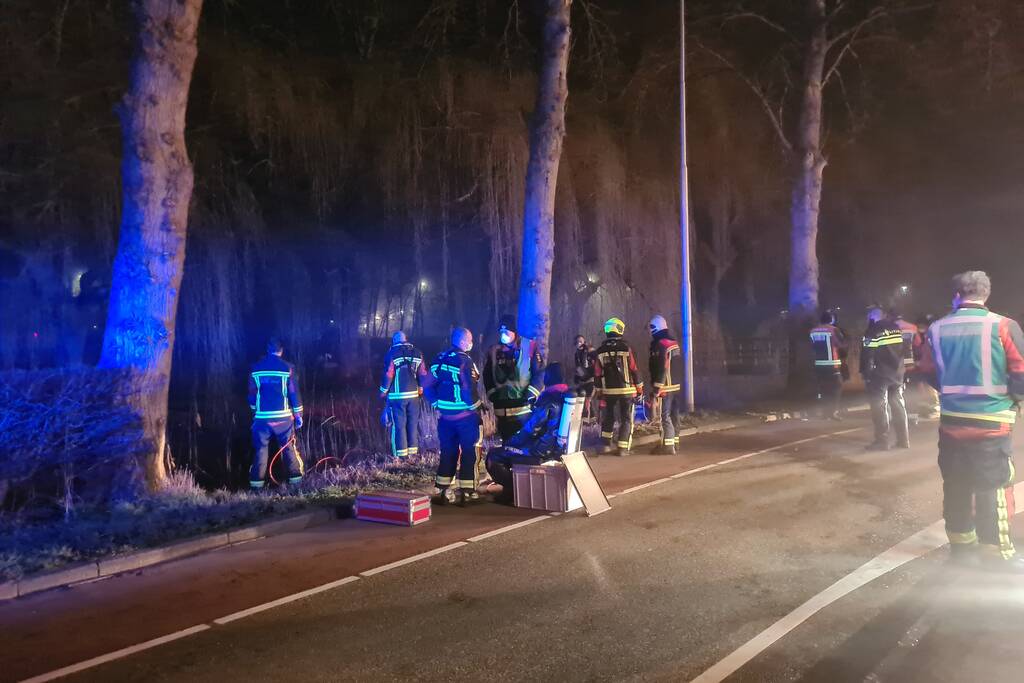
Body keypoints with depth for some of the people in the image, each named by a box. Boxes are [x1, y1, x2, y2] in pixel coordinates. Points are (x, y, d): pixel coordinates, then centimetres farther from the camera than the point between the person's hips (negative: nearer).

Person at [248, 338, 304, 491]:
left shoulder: (256, 369, 4)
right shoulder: (287, 368, -2)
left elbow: (252, 394, 9)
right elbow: (294, 393, -3)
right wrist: (298, 414, 3)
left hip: (262, 417, 1)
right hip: (282, 416, -1)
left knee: (260, 450, 6)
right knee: (289, 448, 7)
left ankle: (256, 484, 6)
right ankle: (296, 481, 8)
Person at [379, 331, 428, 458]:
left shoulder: (392, 353, -6)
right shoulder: (417, 353, 7)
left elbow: (388, 375, -9)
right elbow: (423, 374, 7)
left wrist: (383, 392, 2)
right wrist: (421, 389, 19)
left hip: (397, 395, -4)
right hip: (413, 394, 4)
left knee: (399, 424, 1)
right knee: (413, 423, 11)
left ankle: (401, 452, 2)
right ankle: (413, 450, 15)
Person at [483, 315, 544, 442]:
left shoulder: (529, 347, -2)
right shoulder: (494, 351, 8)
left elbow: (539, 372, -4)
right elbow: (487, 375, 14)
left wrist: (531, 393, -12)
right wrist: (491, 393, 2)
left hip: (524, 407, -3)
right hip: (502, 407, 3)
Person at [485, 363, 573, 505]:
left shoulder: (548, 399, -19)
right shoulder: (571, 395, 6)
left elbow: (530, 429, -17)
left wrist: (511, 441, -2)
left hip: (541, 451, -9)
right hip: (559, 447, 9)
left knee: (493, 456, -1)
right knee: (508, 448, 27)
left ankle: (510, 489, 9)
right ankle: (512, 486, 27)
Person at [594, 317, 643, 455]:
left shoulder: (600, 351, 1)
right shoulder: (626, 348, -9)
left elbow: (597, 374, 4)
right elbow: (635, 370, -7)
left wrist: (598, 391, 13)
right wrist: (639, 388, 2)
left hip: (608, 390, 3)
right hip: (627, 389, -3)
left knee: (608, 417, 18)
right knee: (626, 419, 3)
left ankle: (606, 444, 17)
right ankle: (622, 448, -1)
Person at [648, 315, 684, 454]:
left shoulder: (659, 345, -16)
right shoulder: (674, 342, 13)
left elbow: (660, 369, -20)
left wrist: (656, 389, -18)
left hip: (666, 387, -9)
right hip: (677, 385, 9)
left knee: (666, 416, -6)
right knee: (673, 414, 14)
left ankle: (668, 446, -7)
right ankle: (674, 442, 21)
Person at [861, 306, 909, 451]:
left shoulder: (872, 332, -11)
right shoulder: (897, 328, 9)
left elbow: (867, 356, -14)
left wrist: (866, 374, -9)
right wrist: (904, 369, 18)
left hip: (880, 375, -6)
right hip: (897, 374, 6)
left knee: (880, 407, -2)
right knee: (898, 405, 13)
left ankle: (882, 441, -4)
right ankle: (903, 440, 15)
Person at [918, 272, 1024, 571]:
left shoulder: (937, 329, -1)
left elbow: (929, 373, 9)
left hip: (951, 421, 4)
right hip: (991, 423, -4)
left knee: (956, 486, 14)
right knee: (992, 488, 5)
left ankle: (961, 544, 25)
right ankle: (997, 553, 12)